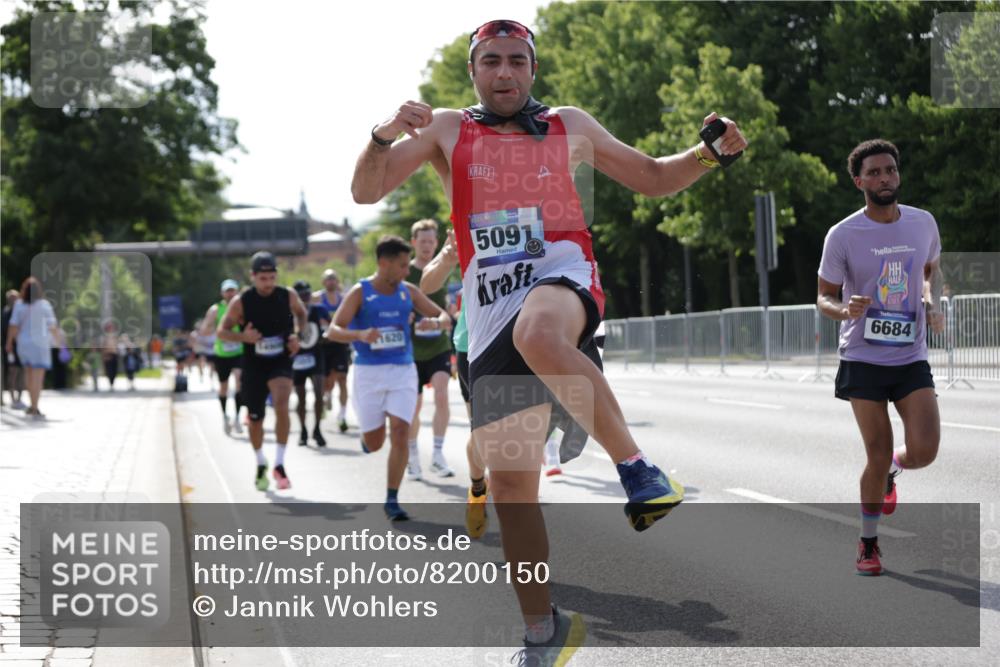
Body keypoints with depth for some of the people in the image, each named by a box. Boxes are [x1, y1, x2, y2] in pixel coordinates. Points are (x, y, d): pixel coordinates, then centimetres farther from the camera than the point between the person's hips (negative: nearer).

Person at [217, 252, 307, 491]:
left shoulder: (288, 296, -8)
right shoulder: (241, 302, -12)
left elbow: (301, 314, 14)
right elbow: (221, 331, -4)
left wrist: (297, 335, -5)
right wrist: (243, 336, -24)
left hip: (281, 363, -1)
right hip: (253, 366, 1)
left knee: (281, 404, -27)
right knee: (255, 420, 11)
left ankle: (279, 465, -18)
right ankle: (261, 465, 38)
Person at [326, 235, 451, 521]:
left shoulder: (408, 292, 5)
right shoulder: (360, 292, -6)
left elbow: (444, 317, 12)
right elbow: (333, 331, -13)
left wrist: (435, 322, -13)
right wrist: (361, 335, -33)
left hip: (403, 371, 2)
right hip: (369, 372, -2)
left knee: (400, 433, -11)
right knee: (374, 443, 4)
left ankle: (392, 500, -3)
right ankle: (366, 435, 43)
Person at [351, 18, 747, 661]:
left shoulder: (570, 126, 14)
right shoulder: (446, 130, 13)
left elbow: (655, 178, 23)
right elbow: (366, 191, 4)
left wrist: (708, 153, 3)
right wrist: (385, 135, -16)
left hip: (563, 277, -2)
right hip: (491, 313, 2)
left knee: (536, 333, -42)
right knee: (510, 482, 1)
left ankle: (636, 466, -30)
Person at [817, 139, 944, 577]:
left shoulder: (923, 223, 2)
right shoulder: (842, 236, -8)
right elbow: (824, 297, -1)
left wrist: (934, 303, 0)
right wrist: (845, 309, -24)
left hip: (912, 359, 2)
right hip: (863, 359, -2)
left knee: (924, 452, -11)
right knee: (878, 458, -2)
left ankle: (892, 470, 26)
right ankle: (868, 544, 19)